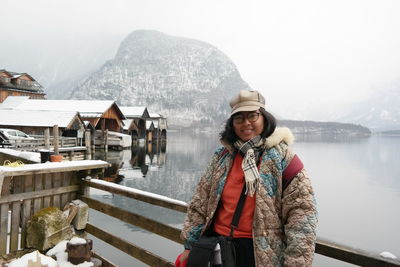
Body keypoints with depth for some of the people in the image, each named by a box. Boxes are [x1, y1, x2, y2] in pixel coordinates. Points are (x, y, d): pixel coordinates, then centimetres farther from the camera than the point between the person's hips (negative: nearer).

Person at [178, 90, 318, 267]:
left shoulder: (282, 159, -10)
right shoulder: (222, 156, 2)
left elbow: (301, 213, -12)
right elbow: (200, 203, 6)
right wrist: (190, 245, 5)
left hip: (260, 252, -3)